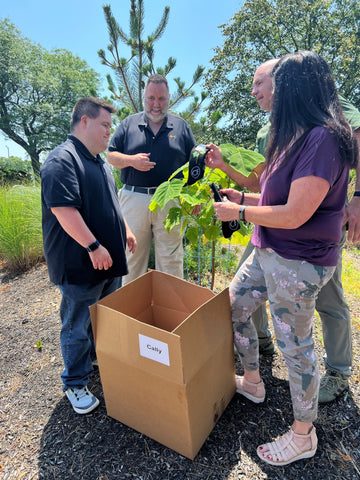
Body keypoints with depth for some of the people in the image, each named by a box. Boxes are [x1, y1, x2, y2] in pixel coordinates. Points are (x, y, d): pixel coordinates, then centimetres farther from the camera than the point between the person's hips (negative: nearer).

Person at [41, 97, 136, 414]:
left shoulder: (100, 163, 16)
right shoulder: (62, 160, -16)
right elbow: (64, 210, -25)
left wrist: (125, 231, 20)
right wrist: (93, 246, -25)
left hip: (108, 260, 9)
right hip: (80, 266, -9)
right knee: (78, 327, 6)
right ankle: (75, 383, 25)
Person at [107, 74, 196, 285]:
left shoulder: (181, 125, 12)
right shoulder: (129, 123, 12)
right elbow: (111, 156, 10)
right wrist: (131, 160, -11)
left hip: (169, 202, 0)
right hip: (134, 200, 1)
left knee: (171, 261, 5)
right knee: (132, 259, 10)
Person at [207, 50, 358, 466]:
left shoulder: (323, 139, -20)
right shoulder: (298, 136, 12)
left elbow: (295, 215, -25)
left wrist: (239, 212, -13)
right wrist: (242, 197, 12)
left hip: (297, 264, -10)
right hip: (267, 253, 10)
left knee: (295, 347, 6)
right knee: (233, 308, 19)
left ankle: (303, 435, 33)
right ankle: (252, 382, 44)